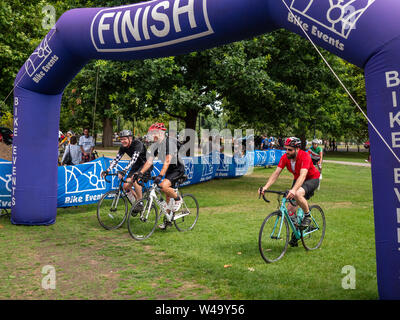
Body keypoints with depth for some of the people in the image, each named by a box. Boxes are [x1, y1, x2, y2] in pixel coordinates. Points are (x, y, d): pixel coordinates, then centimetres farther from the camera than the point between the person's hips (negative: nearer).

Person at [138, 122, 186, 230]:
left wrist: (160, 175, -39)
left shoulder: (169, 142, -24)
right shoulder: (155, 145, 0)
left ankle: (178, 199, -3)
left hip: (178, 168, -8)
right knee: (167, 197, 10)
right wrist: (140, 173, -15)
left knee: (164, 186, -30)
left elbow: (167, 161, -31)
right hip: (169, 169, 8)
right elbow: (149, 161, -3)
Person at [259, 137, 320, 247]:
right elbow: (276, 173, -19)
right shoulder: (285, 157, -15)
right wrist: (265, 187, -34)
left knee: (298, 194, -37)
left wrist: (293, 190, -60)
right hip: (297, 179, 6)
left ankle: (307, 216, -10)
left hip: (312, 179, -6)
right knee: (290, 210, -4)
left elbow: (303, 175, -44)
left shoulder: (305, 156, -31)